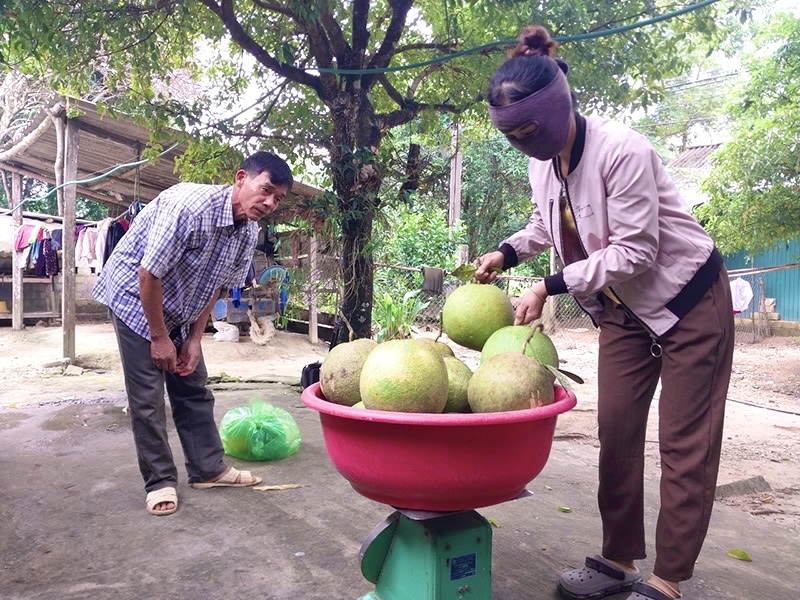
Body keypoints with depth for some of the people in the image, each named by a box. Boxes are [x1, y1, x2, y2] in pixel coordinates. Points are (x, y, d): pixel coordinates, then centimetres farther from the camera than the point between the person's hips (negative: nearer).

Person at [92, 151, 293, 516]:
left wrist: (194, 339, -2)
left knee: (194, 390, 9)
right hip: (135, 298, -7)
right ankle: (160, 481, 9)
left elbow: (217, 287, 2)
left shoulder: (249, 234, -9)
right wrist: (159, 337, -20)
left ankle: (208, 469, 19)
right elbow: (148, 274, -28)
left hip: (180, 310, 7)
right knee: (147, 397, -5)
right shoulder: (189, 205, -33)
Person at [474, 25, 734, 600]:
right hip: (623, 309, 7)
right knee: (616, 430, 7)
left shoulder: (622, 151, -26)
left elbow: (633, 252, -25)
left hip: (688, 299, -7)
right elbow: (548, 224, 14)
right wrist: (506, 253, -3)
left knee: (685, 444, 0)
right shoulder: (543, 162, -3)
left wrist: (550, 287, -23)